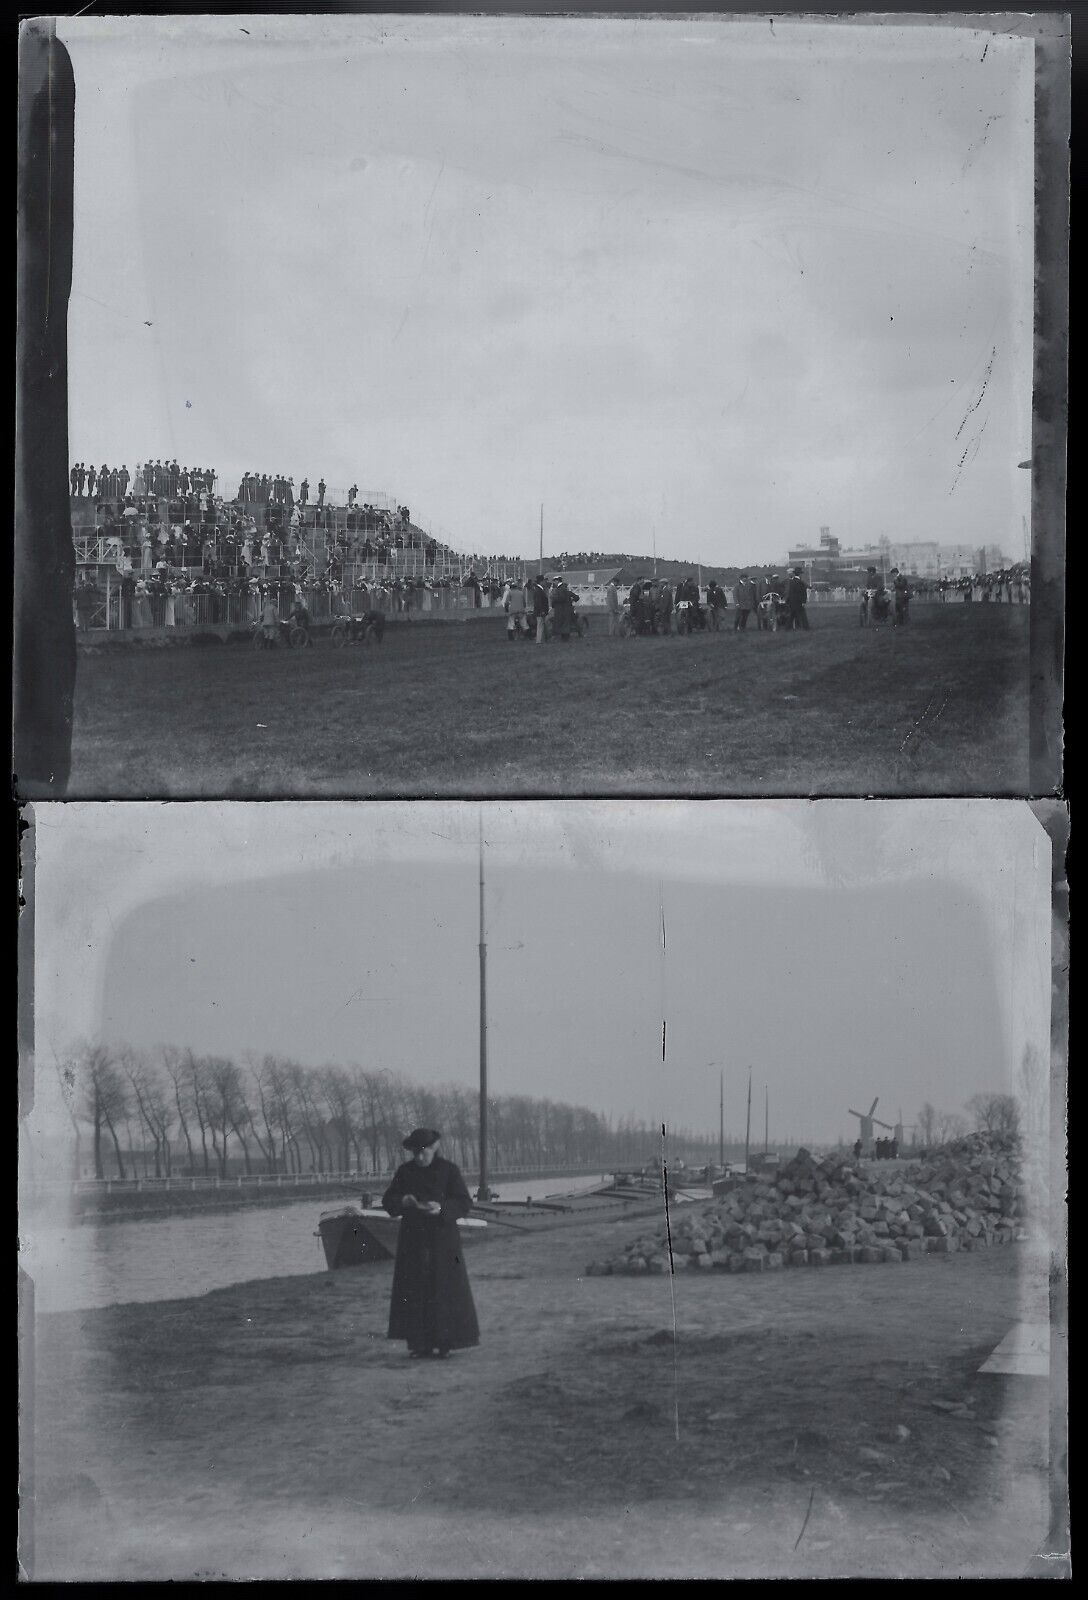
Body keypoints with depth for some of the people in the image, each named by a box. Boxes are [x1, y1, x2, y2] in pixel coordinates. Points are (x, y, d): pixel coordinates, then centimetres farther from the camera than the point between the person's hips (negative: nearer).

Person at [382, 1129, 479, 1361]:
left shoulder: (448, 1170, -4)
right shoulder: (405, 1171, 5)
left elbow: (465, 1204, -7)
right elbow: (387, 1201, 4)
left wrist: (441, 1208, -24)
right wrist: (403, 1201, -17)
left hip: (442, 1239, -3)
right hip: (413, 1239, 3)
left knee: (444, 1290, -4)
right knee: (414, 1292, 0)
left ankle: (443, 1343, 3)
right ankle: (419, 1343, 5)